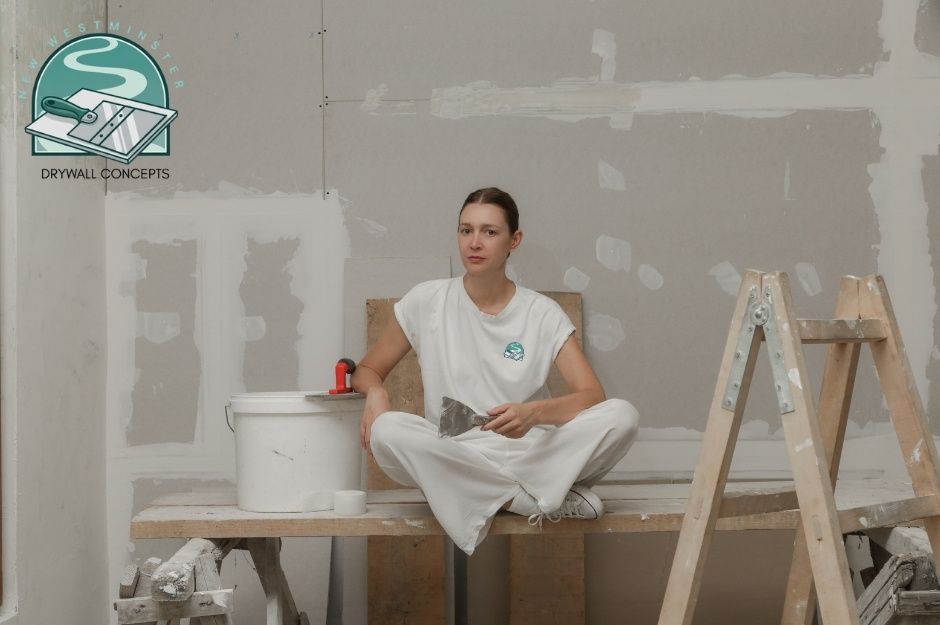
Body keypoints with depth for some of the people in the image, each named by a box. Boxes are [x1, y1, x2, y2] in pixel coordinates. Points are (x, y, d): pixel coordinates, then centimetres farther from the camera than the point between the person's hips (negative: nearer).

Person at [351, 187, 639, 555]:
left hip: (528, 455, -1)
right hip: (452, 458, 1)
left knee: (622, 416, -23)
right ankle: (548, 500, -22)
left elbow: (592, 395, -8)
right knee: (387, 431, -33)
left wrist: (534, 413, -29)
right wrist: (375, 392, -14)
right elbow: (367, 370, 12)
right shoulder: (427, 301, 2)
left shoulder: (542, 314, 1)